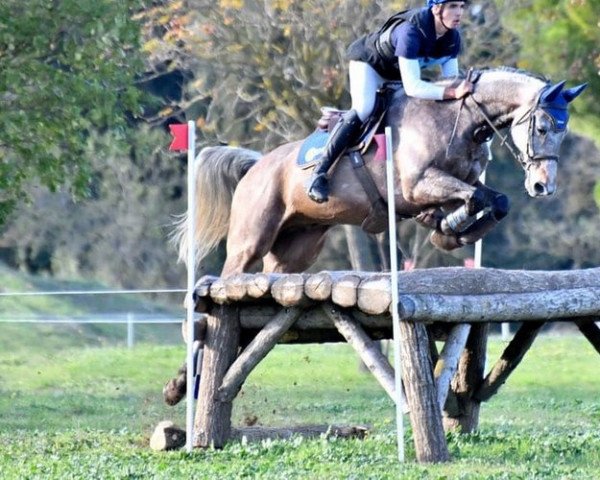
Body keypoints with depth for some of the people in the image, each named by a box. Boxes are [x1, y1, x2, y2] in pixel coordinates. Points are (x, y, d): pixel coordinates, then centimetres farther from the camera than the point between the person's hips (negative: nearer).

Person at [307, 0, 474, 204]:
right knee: (363, 110, -28)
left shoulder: (452, 37, -19)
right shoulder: (411, 31, -41)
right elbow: (412, 87, -47)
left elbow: (451, 80, -11)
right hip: (368, 62, -9)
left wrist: (462, 89, -30)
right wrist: (453, 92, -54)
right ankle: (318, 174, -28)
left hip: (398, 72, 9)